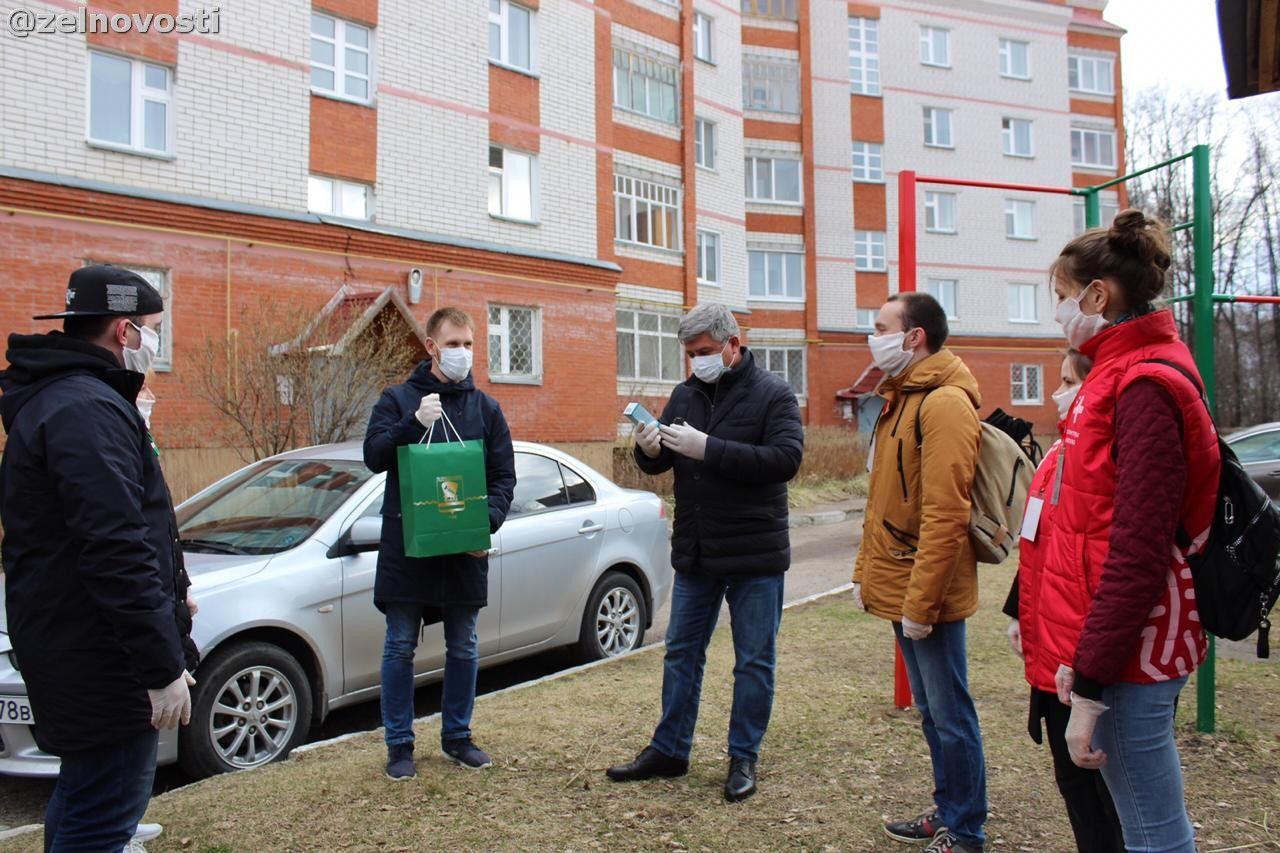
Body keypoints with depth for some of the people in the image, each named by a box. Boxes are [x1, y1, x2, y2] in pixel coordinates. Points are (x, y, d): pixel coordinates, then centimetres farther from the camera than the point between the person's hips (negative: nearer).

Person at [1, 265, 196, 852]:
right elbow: (117, 552, -27)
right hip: (102, 658, -11)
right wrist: (163, 666, -25)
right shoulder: (88, 408, -21)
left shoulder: (52, 396, 13)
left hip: (70, 643, 11)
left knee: (81, 801, 24)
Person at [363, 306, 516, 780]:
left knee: (463, 647, 11)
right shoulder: (398, 399, 2)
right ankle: (400, 744, 18)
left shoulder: (485, 407, 7)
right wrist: (415, 422, -23)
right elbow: (374, 456, -9)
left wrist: (488, 521, -11)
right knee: (400, 647, 5)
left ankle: (457, 736, 27)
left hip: (464, 548, 2)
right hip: (407, 547, -2)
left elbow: (504, 475, 5)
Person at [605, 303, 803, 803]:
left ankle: (744, 758, 22)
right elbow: (659, 463, 11)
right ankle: (669, 750, 27)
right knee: (681, 652, 14)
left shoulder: (773, 394, -8)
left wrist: (708, 448, -28)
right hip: (695, 551, 5)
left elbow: (786, 459, -22)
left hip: (754, 554, -5)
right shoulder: (685, 395, 8)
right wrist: (650, 451, -15)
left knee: (754, 661, 7)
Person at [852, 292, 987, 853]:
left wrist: (920, 601, -22)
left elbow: (944, 515, -22)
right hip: (897, 589, 10)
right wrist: (865, 572, 15)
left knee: (949, 715, 3)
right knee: (930, 711, 19)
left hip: (927, 596, -9)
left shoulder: (944, 403, -17)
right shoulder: (898, 399, 14)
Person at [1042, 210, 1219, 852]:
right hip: (1114, 645, 10)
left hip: (1130, 652, -10)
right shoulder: (1122, 372, 12)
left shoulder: (1144, 386, -17)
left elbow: (1137, 551, -22)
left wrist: (1090, 685, -20)